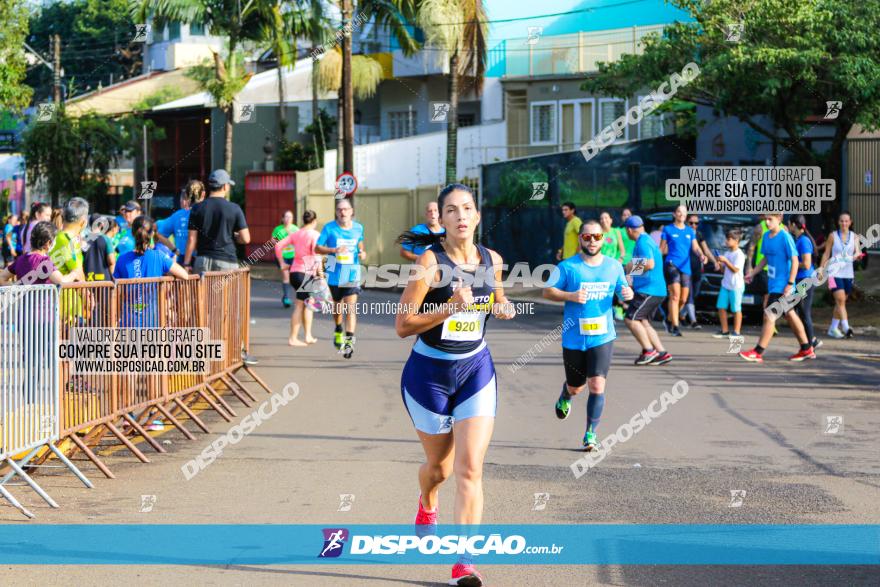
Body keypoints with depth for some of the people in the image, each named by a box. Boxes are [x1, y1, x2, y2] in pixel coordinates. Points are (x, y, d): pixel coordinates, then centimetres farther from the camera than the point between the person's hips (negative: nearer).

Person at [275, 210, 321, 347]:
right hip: (306, 272, -7)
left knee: (308, 303, 15)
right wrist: (319, 269, -16)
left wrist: (282, 263, 14)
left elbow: (278, 246, 8)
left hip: (294, 271, 7)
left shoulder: (295, 234, 11)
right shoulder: (314, 234, -7)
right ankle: (293, 338, 3)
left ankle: (308, 336, 12)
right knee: (300, 305, 0)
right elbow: (316, 252, -21)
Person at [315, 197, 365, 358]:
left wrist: (362, 253, -2)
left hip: (352, 274, 0)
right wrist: (334, 250, -23)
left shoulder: (358, 228, 1)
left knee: (350, 307, -14)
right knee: (338, 304, 19)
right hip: (335, 274, 0)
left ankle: (349, 340, -18)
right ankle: (338, 331, 45)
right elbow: (317, 248, -7)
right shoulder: (329, 228, -7)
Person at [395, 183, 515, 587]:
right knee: (439, 466, 14)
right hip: (429, 373, -2)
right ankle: (427, 507, 51)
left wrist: (504, 308, -2)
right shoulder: (431, 261, -16)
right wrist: (450, 308, -29)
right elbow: (403, 326, -18)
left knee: (469, 467, -12)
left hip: (476, 371, 2)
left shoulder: (492, 260, -1)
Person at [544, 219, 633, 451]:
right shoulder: (568, 266, -4)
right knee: (576, 387, 13)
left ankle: (591, 434, -2)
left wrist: (628, 294, -7)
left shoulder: (614, 266, 5)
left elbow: (622, 291, 17)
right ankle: (565, 397, 51)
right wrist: (571, 296, -21)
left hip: (602, 337, 1)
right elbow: (548, 292, -4)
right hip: (573, 338, -1)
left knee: (597, 385, -12)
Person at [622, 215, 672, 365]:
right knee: (643, 322, 12)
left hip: (648, 290, -10)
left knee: (631, 319, -9)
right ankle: (661, 353, 7)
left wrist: (632, 267, -10)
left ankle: (649, 350, -9)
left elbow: (649, 264, -25)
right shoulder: (648, 240, 19)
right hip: (656, 290, 10)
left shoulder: (642, 242, -14)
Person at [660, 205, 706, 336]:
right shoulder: (668, 229, 3)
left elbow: (695, 247, 5)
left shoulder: (690, 231, 14)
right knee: (675, 295, -17)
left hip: (686, 267, 5)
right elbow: (661, 249, 4)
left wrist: (701, 255, -15)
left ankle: (669, 319, 31)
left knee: (683, 299, 8)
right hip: (672, 264, -5)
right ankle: (675, 327, -18)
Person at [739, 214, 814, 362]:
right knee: (790, 315, 16)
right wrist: (753, 273, 15)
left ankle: (758, 352, -6)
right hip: (773, 283, 9)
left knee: (769, 317, -9)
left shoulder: (785, 237, -17)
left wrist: (790, 283, -20)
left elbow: (794, 261, -16)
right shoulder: (766, 236, 7)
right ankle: (806, 349, 26)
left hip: (782, 286, -9)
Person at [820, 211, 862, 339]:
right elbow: (826, 254, 5)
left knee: (840, 302, 10)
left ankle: (833, 328, 21)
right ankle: (846, 327, -22)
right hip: (834, 272, -3)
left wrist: (857, 255, -28)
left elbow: (858, 251, -6)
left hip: (848, 273, 3)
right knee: (840, 299, -16)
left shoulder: (854, 236, 6)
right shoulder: (833, 236, 0)